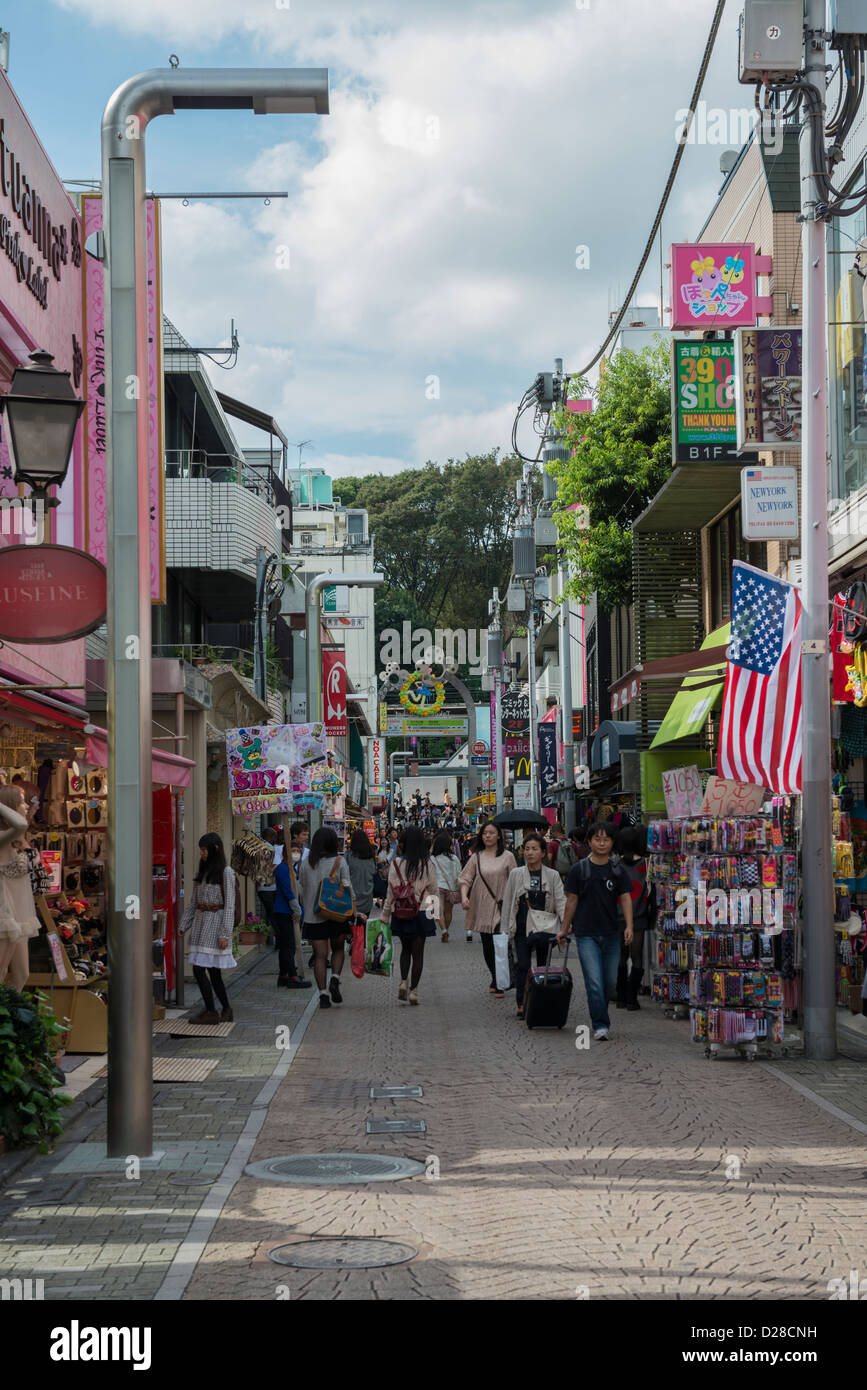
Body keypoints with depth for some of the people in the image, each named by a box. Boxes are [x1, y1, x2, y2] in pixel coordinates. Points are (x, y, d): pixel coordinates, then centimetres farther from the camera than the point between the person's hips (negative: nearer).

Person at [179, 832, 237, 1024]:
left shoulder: (225, 872, -7)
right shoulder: (203, 872, 15)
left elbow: (229, 905, -11)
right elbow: (194, 902, 18)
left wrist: (225, 934, -16)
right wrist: (183, 926, 12)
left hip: (215, 923, -7)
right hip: (200, 922, 7)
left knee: (199, 968, -11)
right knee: (213, 971, 9)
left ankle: (210, 1012, -5)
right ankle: (227, 1011, 16)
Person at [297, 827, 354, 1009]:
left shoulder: (306, 863, 2)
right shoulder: (339, 861, -5)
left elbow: (301, 890, 10)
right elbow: (347, 888, -8)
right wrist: (354, 911, -5)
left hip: (313, 916, 1)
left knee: (320, 955, 3)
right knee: (338, 948, 18)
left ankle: (323, 994, -2)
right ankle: (335, 979, -4)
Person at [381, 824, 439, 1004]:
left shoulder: (396, 864, -8)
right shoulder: (427, 865, -7)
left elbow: (391, 892, -3)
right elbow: (433, 890, 1)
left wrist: (385, 915, 6)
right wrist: (435, 912, 16)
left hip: (401, 913, 1)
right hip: (421, 913, -1)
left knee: (405, 948, 19)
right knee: (418, 952, 6)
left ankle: (403, 982, 2)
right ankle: (413, 990, 3)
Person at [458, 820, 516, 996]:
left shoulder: (507, 856, 2)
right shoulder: (476, 857, 7)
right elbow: (465, 878, 5)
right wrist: (464, 896, -13)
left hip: (501, 907, -3)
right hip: (483, 907, 3)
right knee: (487, 947, 9)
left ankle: (499, 984, -9)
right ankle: (495, 979, 26)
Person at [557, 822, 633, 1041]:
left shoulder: (618, 870, 6)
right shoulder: (579, 870, -1)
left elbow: (625, 898, 2)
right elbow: (572, 901, 5)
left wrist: (629, 927, -11)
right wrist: (564, 929, 8)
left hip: (611, 934, 3)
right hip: (586, 934, -3)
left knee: (610, 982, 8)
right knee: (594, 982, -11)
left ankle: (600, 1016, 30)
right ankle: (600, 1025, -8)